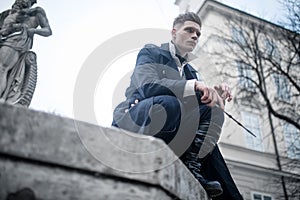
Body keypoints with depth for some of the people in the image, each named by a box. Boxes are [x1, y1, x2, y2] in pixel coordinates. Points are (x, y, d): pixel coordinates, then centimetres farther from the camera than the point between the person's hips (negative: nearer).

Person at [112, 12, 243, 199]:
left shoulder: (190, 71, 21)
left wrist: (215, 94, -12)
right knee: (168, 102, -34)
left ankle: (192, 166, -16)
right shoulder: (151, 52, 1)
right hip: (132, 119, -6)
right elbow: (146, 85, -20)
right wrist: (194, 85, -29)